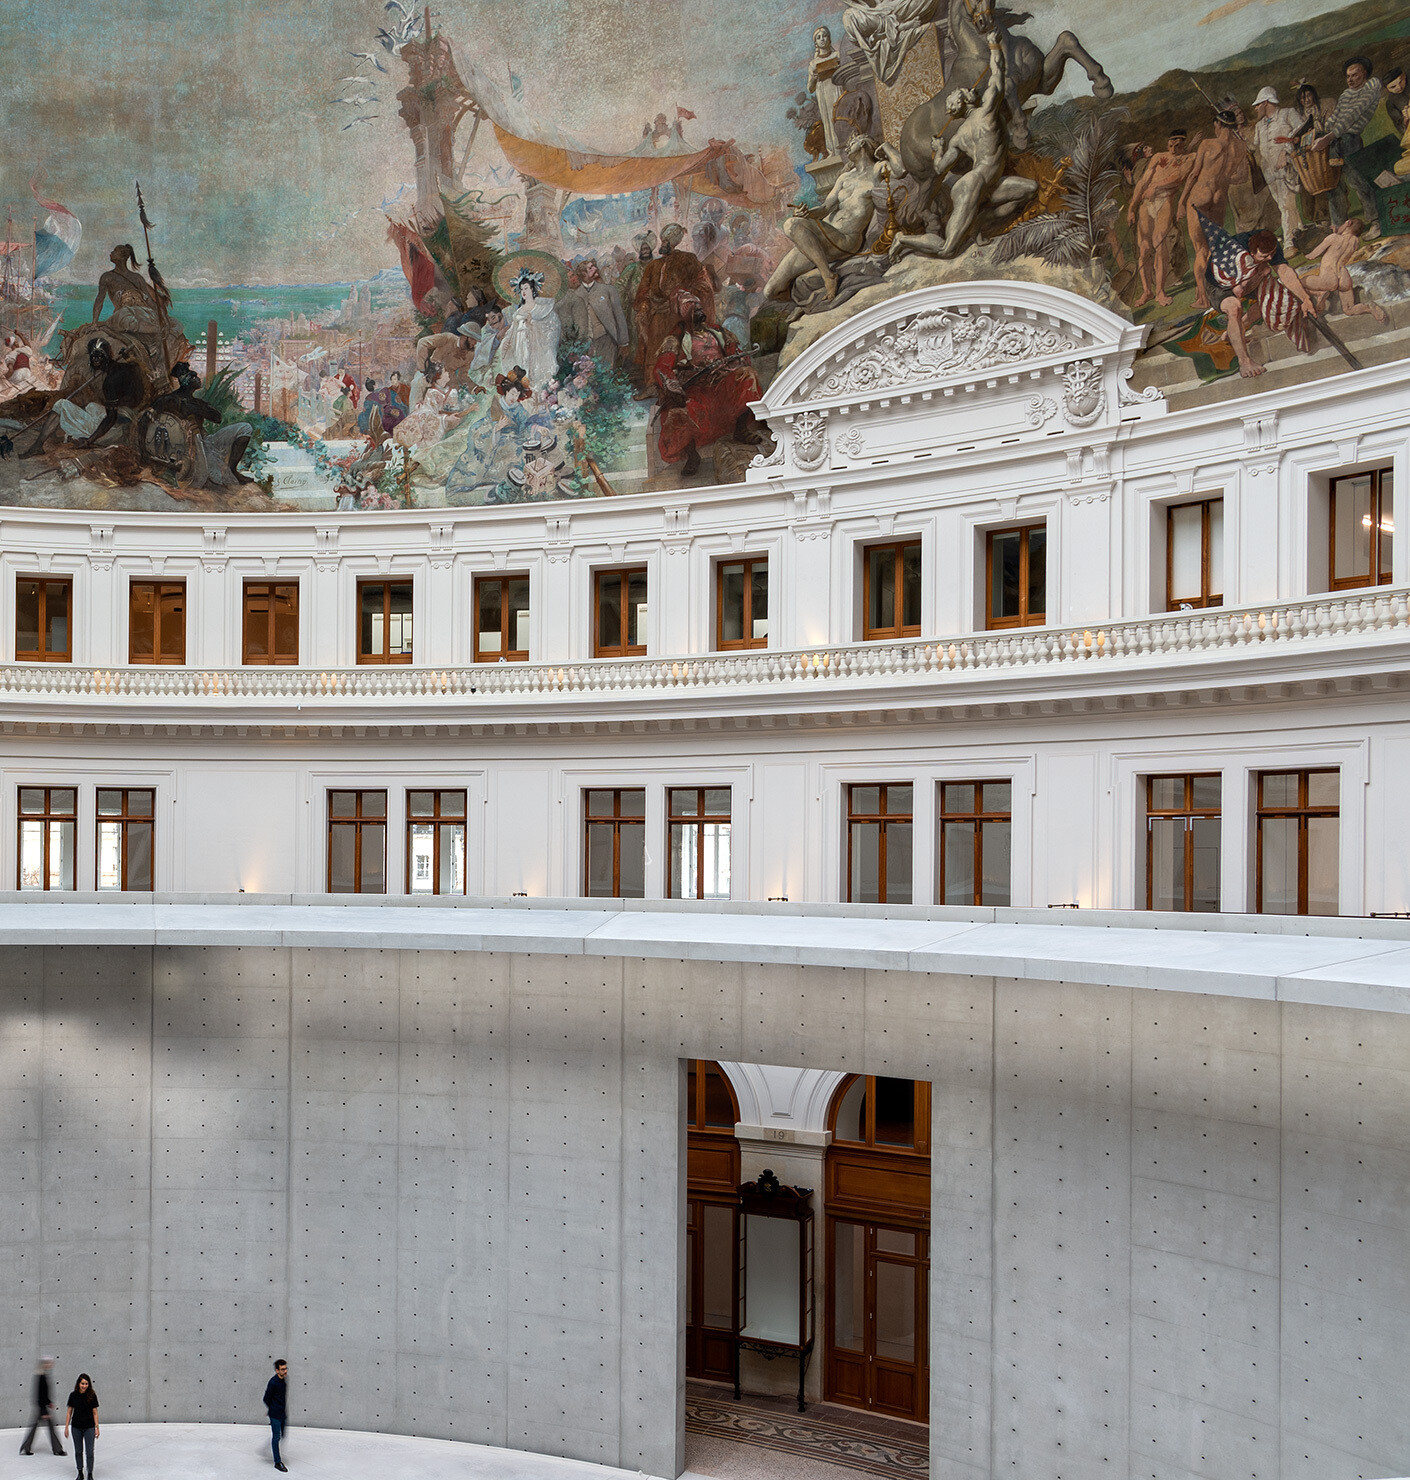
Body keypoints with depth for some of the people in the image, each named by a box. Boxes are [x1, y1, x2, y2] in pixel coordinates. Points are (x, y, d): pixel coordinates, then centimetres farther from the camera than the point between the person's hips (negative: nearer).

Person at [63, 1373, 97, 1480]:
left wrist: (97, 1428, -7)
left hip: (89, 1427, -2)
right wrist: (66, 1427, 1)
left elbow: (95, 1413, -4)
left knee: (89, 1452, -2)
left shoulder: (92, 1396, -8)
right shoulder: (73, 1395, -4)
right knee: (78, 1451, 12)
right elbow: (69, 1412, 3)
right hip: (76, 1427, 2)